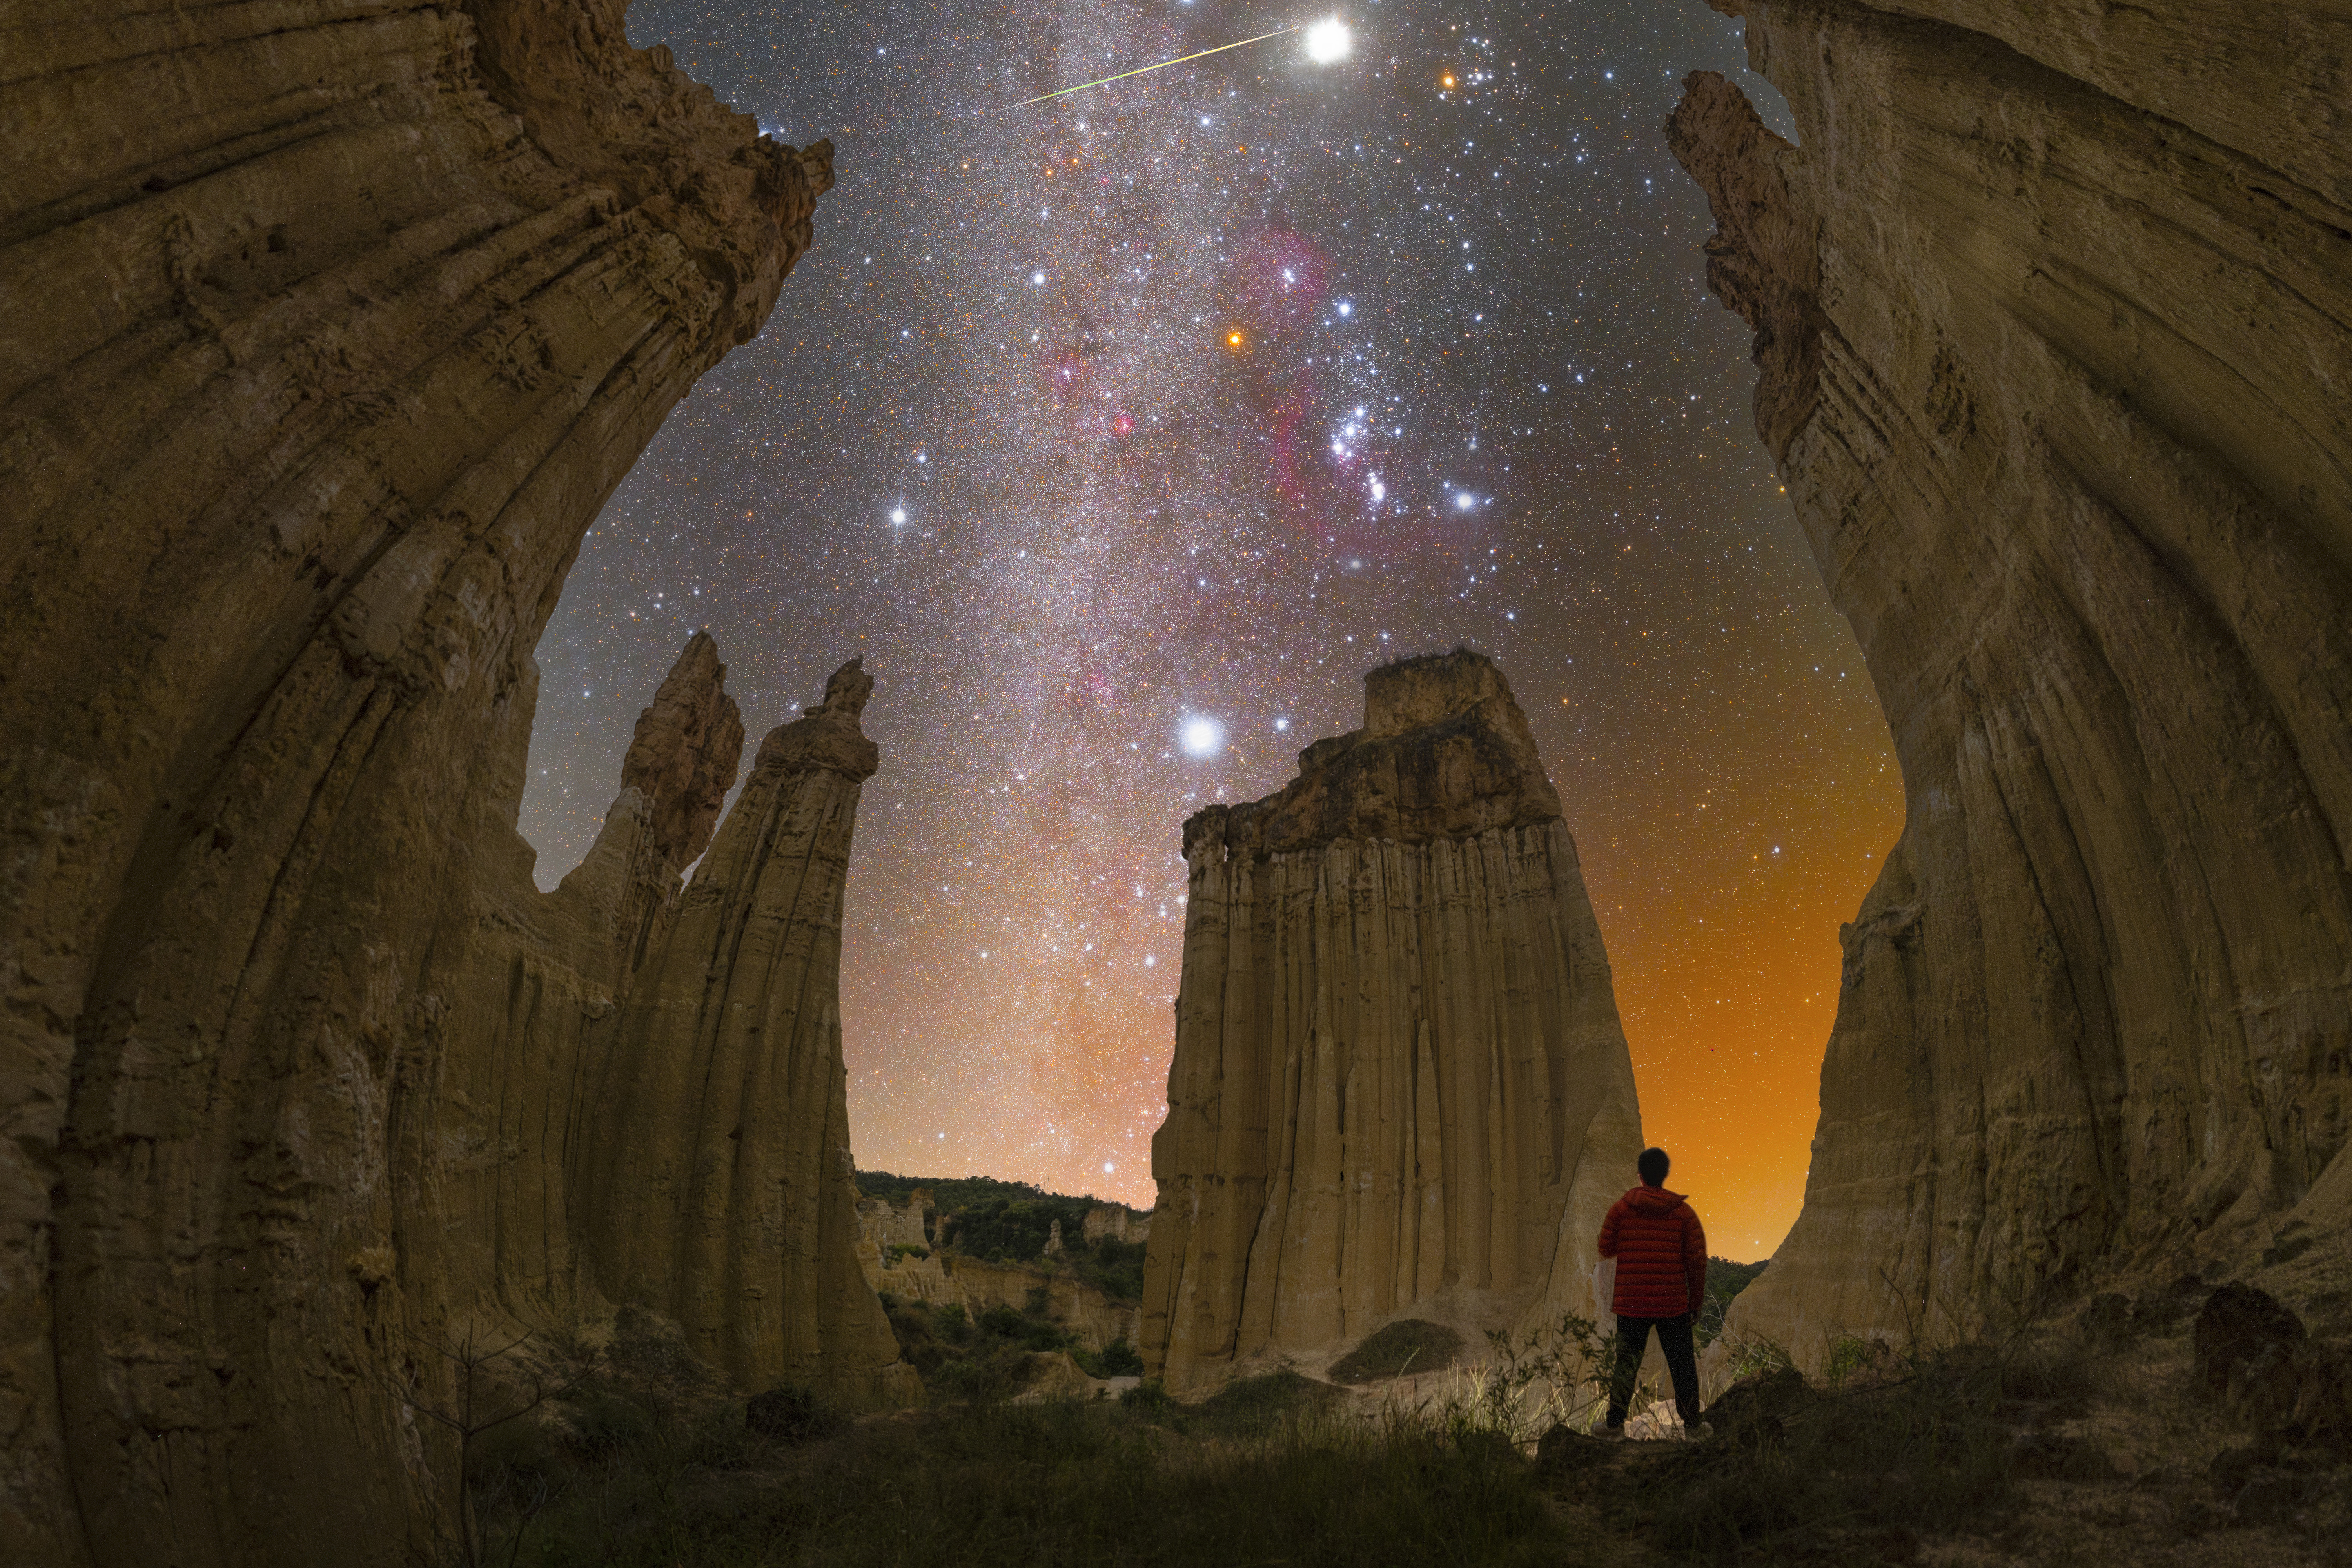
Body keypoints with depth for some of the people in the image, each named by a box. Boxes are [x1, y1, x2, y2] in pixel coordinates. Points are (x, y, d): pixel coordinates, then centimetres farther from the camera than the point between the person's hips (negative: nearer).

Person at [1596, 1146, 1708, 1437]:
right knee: (1683, 1364, 14)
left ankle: (1616, 1423, 9)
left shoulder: (1621, 1208, -4)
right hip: (1674, 1305, 0)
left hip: (1631, 1304, 0)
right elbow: (1698, 1260, -3)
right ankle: (1692, 1424, 20)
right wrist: (1696, 1302, 5)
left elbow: (1606, 1249, 2)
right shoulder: (1684, 1211, -2)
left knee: (1626, 1363, 8)